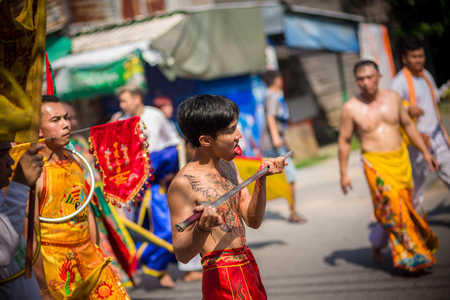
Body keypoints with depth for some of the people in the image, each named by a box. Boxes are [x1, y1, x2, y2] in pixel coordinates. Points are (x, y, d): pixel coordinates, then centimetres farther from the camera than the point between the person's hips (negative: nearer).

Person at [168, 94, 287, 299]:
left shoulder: (227, 165, 9)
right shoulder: (183, 184, -17)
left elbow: (253, 221, 10)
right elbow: (182, 255, -16)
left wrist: (261, 178, -2)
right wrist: (202, 228, -35)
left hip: (248, 267, 8)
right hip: (222, 279, -8)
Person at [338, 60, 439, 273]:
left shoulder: (392, 98, 5)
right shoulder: (351, 108, -6)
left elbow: (408, 125, 16)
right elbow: (344, 141, 1)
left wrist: (425, 152, 16)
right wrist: (343, 173, 0)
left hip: (401, 159, 5)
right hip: (376, 163, -5)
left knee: (405, 206, 9)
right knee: (392, 207, -12)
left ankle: (376, 243, 32)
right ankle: (412, 258, -3)